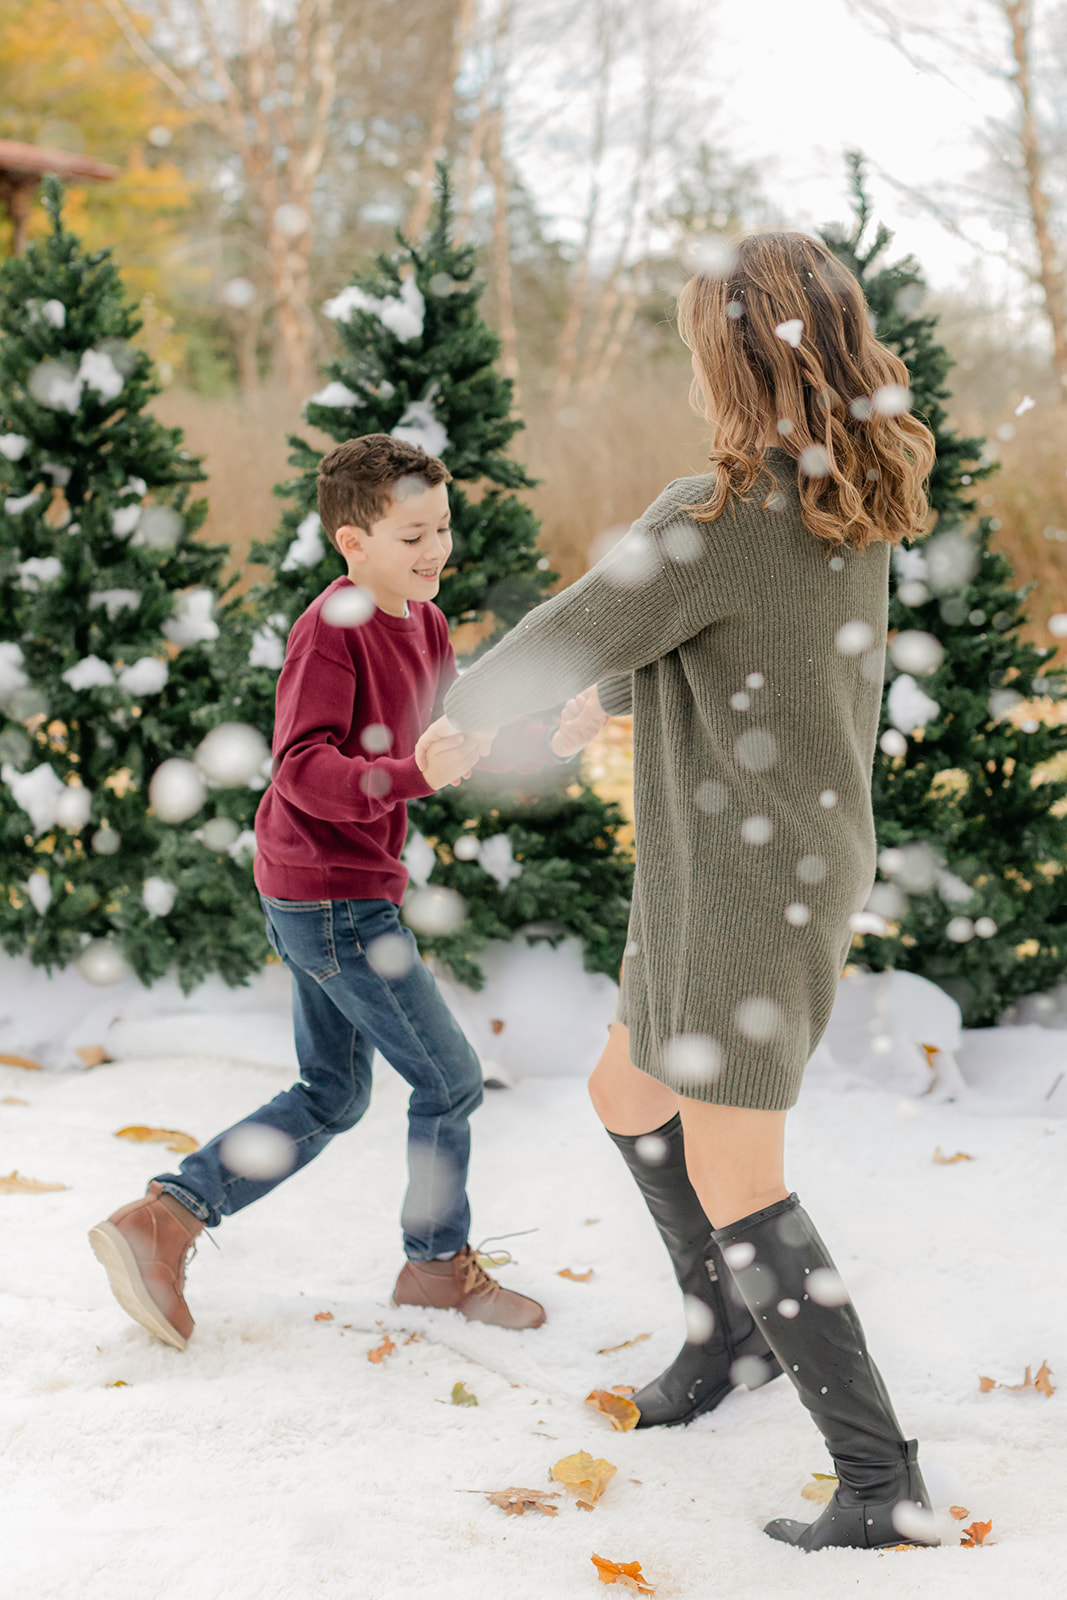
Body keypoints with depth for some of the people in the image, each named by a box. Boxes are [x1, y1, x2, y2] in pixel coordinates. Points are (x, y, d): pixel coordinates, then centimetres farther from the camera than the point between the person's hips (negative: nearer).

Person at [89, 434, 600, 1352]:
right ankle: (439, 1264, 21)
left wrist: (551, 743, -2)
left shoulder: (423, 623, 9)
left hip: (332, 896, 10)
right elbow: (304, 770, -27)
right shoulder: (331, 629, -19)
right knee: (450, 1079, 2)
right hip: (333, 897, -10)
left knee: (333, 1099, 17)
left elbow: (458, 740, 15)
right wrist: (412, 776, -41)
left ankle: (165, 1218, 16)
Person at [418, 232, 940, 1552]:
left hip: (755, 885, -9)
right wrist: (623, 688, 37)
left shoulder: (722, 515, -23)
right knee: (628, 1096, 24)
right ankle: (734, 1330, 38)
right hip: (787, 861, 9)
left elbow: (571, 634, -13)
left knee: (733, 1184, -4)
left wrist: (461, 711, 8)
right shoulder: (853, 499, 5)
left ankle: (881, 1481, 1)